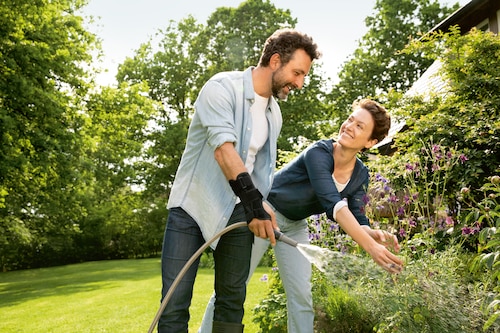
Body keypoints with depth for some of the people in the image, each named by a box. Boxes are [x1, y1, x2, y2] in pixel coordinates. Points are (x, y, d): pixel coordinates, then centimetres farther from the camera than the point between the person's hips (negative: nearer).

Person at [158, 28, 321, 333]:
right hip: (193, 205, -6)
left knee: (233, 299, 6)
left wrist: (260, 210, 13)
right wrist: (253, 200, -36)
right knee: (175, 305, -8)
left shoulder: (274, 113, 11)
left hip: (238, 211, 6)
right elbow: (223, 148, -27)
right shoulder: (223, 88, -13)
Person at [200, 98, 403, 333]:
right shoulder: (318, 152, -28)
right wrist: (370, 247, -44)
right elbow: (334, 204, -38)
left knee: (301, 294, 1)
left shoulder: (360, 176, -7)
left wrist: (375, 235, -31)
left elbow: (357, 220, -8)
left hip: (295, 226, 6)